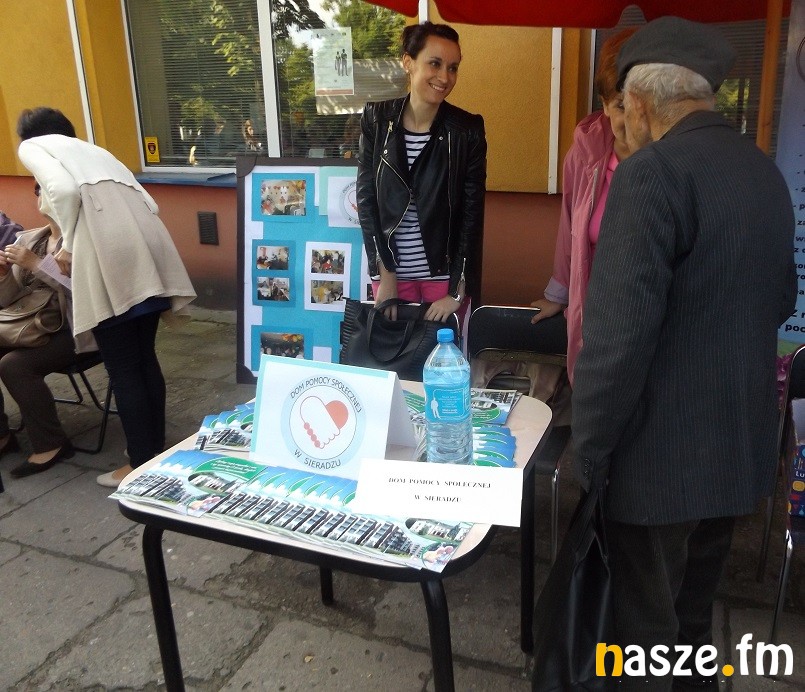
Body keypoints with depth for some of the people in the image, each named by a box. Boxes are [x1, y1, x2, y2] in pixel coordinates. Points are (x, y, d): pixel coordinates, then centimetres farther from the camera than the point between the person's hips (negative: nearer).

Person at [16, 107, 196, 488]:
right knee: (145, 358, 16)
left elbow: (65, 190, -8)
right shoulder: (93, 150, 33)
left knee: (122, 369, 2)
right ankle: (157, 451, 26)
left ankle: (142, 465, 11)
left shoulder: (32, 146, 15)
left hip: (108, 252, -7)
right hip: (146, 246, 7)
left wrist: (68, 246, 4)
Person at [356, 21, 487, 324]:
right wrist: (385, 273, -6)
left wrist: (458, 291, -10)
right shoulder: (377, 119, -5)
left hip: (444, 269, -1)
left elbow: (472, 215, -8)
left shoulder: (467, 130, -9)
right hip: (391, 266, 1)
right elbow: (366, 197, -3)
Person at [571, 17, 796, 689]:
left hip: (665, 449, -8)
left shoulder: (651, 173, -19)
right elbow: (781, 298, 18)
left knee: (646, 624, 11)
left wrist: (589, 448, -15)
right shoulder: (766, 170, 7)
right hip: (742, 440, 8)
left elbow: (619, 330, -25)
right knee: (694, 607, 25)